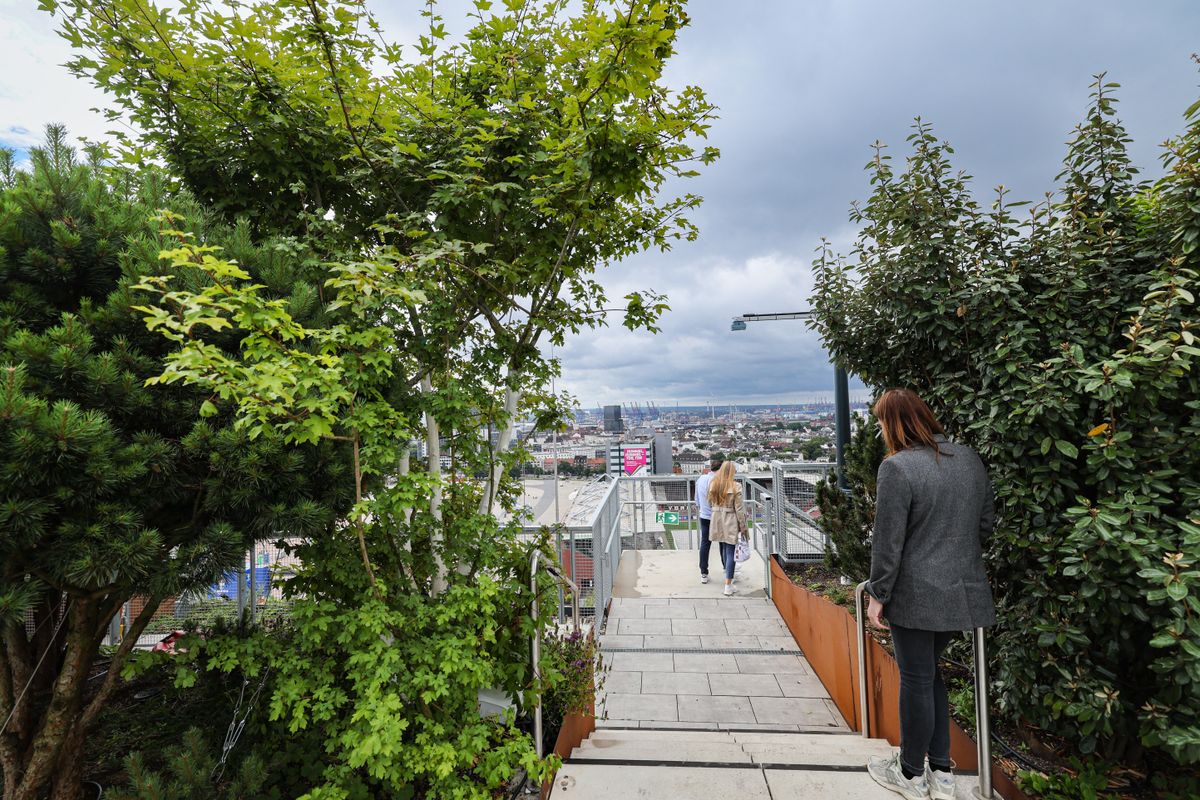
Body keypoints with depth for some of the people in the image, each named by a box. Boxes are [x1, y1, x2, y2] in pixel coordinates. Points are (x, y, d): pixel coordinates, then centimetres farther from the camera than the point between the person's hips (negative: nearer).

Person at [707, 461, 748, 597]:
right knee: (730, 551, 0)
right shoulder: (735, 487, -13)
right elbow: (739, 509, -11)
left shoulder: (713, 485, 1)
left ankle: (728, 574, 38)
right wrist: (743, 527, -5)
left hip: (717, 521, 5)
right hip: (730, 522, -5)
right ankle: (728, 585, 1)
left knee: (723, 548, 20)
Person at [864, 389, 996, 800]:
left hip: (917, 596, -7)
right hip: (963, 592, 7)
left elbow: (888, 542, -18)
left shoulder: (898, 467, -19)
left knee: (917, 680, 8)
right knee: (929, 674, 21)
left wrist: (878, 595, -7)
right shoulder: (969, 458, 3)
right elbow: (986, 522, 13)